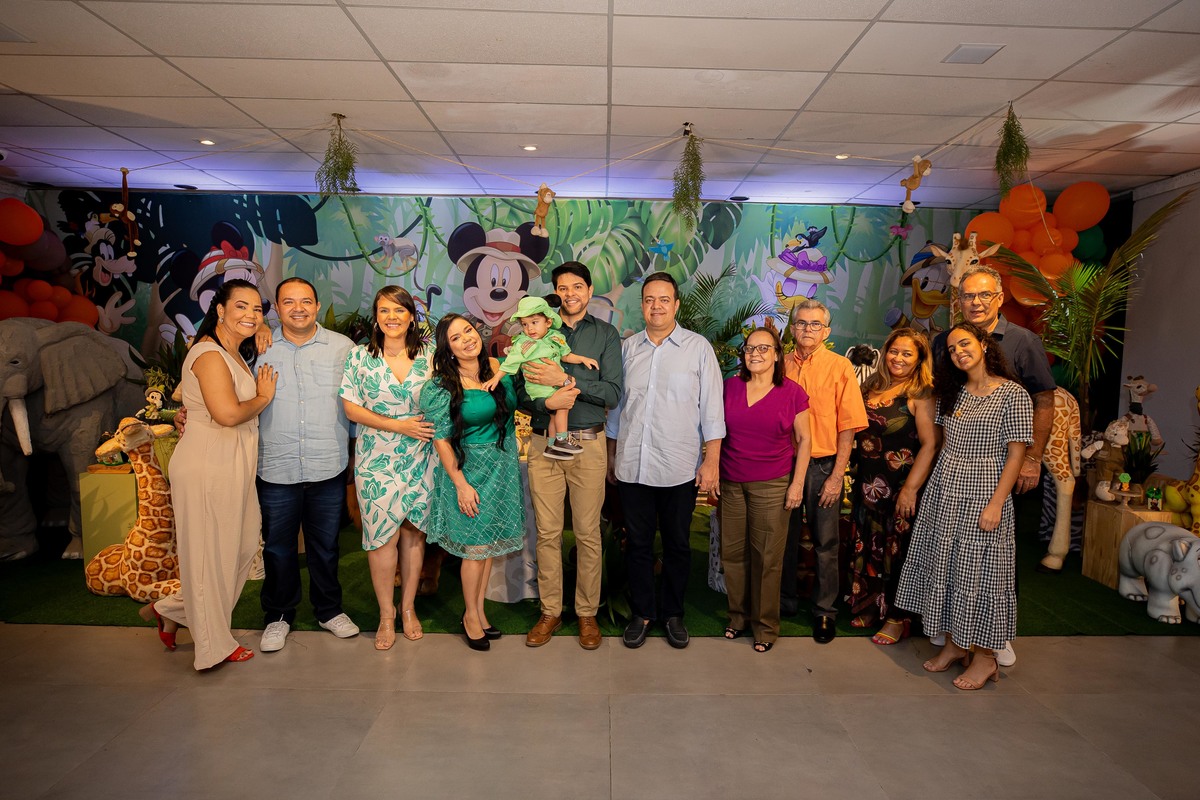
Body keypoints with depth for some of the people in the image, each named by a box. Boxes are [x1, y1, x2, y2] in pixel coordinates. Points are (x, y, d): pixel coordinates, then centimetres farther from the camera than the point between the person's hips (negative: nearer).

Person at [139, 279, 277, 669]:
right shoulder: (209, 354, -16)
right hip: (207, 466, -10)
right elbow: (228, 413, -28)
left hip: (233, 467, 10)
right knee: (210, 553, 5)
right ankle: (214, 645, 22)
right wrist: (264, 397, -9)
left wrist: (266, 354, 6)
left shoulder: (238, 355, 16)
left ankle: (171, 611, 32)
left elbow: (247, 409, 13)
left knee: (243, 546, 15)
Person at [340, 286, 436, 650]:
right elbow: (351, 408, -4)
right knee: (382, 535, 0)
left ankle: (408, 607, 25)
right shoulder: (360, 356, -1)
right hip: (376, 460, -1)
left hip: (420, 460, 1)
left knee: (413, 531, 8)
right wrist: (398, 425, -14)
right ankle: (386, 614, 18)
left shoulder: (428, 356, 2)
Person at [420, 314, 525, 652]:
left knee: (490, 543, 13)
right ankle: (471, 616, 24)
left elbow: (514, 406, 15)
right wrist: (461, 484, -14)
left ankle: (480, 610, 29)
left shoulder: (498, 368, 1)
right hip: (469, 468, -5)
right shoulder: (442, 387, -13)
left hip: (504, 465, 5)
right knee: (476, 547, 3)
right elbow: (441, 440, -12)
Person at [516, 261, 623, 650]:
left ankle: (587, 613, 21)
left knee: (588, 533, 6)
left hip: (588, 443, -1)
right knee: (547, 532, 7)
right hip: (543, 443, 1)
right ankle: (550, 611, 22)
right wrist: (546, 402, -18)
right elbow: (520, 390, 2)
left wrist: (565, 380, -15)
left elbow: (613, 392, -6)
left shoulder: (606, 334, 5)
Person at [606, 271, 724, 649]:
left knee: (677, 544, 11)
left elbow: (712, 409, -3)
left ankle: (673, 614, 29)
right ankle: (641, 613, 28)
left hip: (680, 468, -2)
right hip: (632, 466, 2)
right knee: (638, 543, 12)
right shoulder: (627, 348, 8)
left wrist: (711, 461, -7)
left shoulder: (698, 348, -1)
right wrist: (611, 453, 15)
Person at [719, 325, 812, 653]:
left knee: (767, 557, 2)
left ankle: (766, 625, 19)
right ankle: (738, 615, 27)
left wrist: (798, 483, -4)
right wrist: (713, 475, 8)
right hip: (731, 484, 3)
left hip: (772, 486, -3)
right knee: (732, 552, 8)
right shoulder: (730, 386, 5)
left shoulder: (791, 392, -3)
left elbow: (804, 440, 1)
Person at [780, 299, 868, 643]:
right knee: (785, 537, 13)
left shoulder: (840, 367, -4)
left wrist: (837, 476, -10)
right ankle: (786, 601, 30)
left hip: (823, 466, -2)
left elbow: (848, 427, -6)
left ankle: (825, 611, 22)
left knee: (825, 543, 6)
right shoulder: (782, 366, 4)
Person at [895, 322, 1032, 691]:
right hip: (944, 490, 6)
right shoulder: (951, 393, 9)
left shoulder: (1013, 394, -10)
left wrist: (996, 503, -16)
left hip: (983, 494, -6)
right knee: (943, 566, 11)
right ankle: (953, 644, 26)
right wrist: (942, 480, 8)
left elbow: (1016, 453, -12)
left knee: (979, 571, 1)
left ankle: (985, 657, 17)